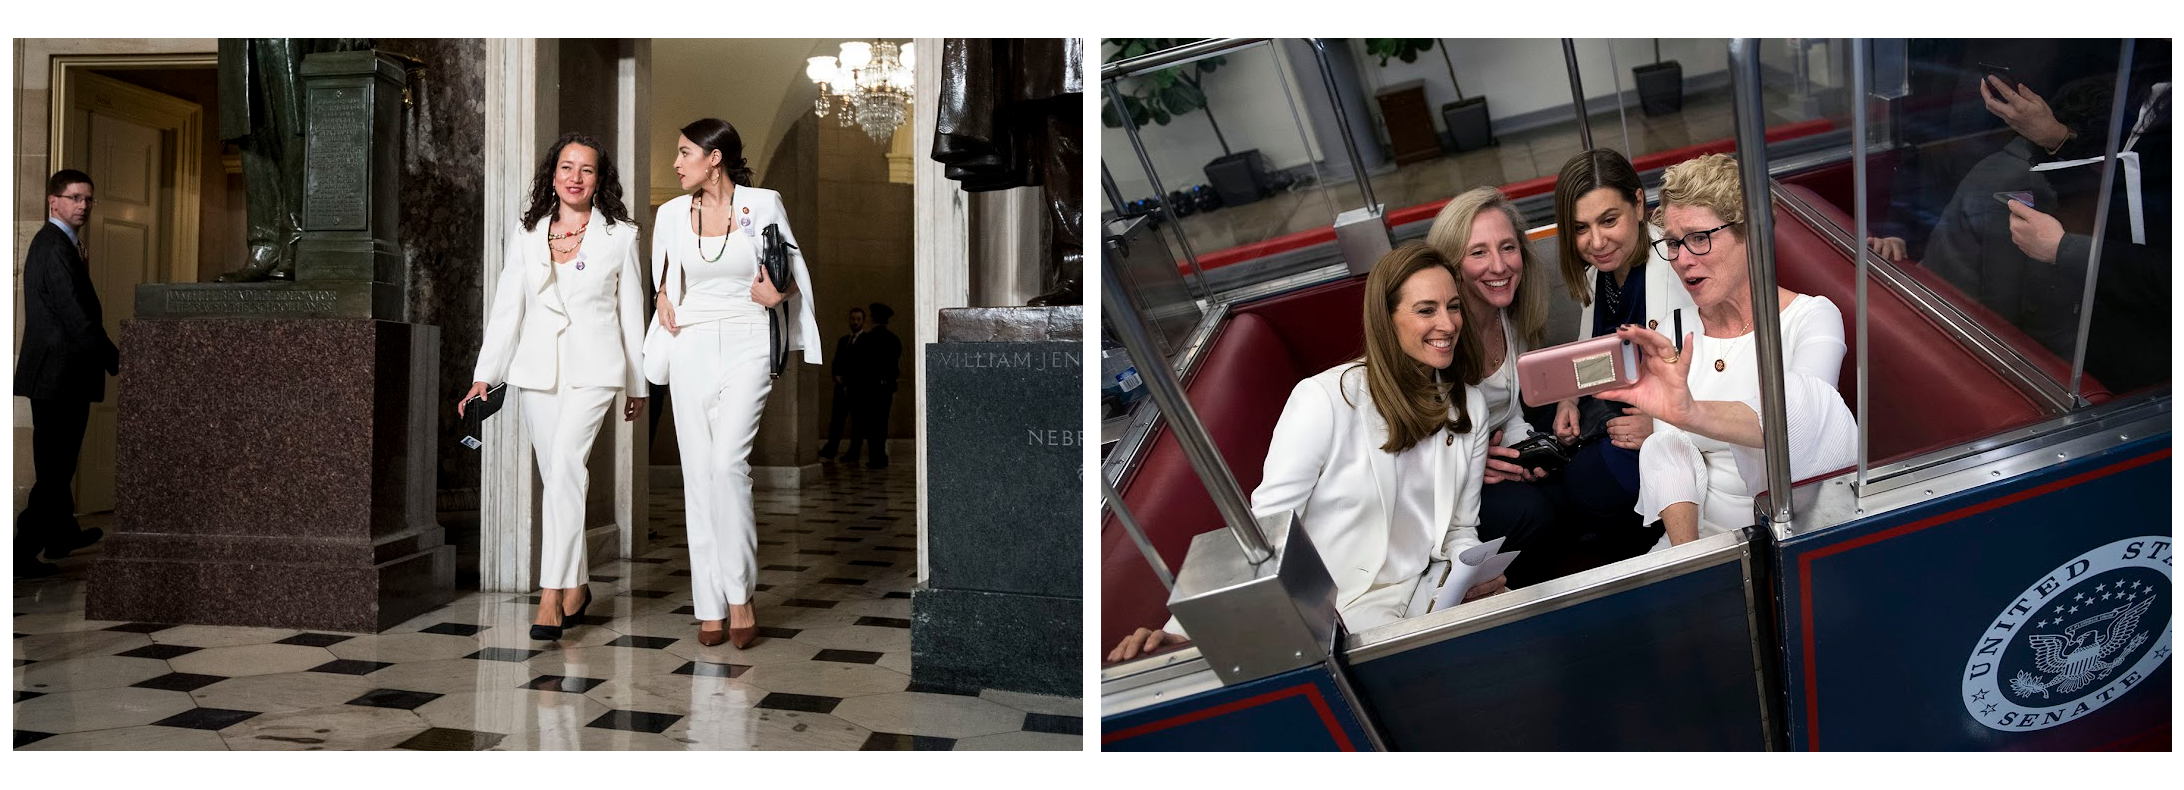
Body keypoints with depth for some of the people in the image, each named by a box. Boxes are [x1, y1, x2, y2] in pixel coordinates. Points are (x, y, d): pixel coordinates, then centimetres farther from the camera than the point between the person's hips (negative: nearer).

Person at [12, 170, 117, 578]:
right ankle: (24, 551, -4)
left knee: (59, 462, 22)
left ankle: (62, 533, 36)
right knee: (55, 467, -6)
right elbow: (77, 318, -20)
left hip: (56, 374, 11)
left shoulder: (54, 243, 17)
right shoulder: (55, 247, -17)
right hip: (60, 375, -11)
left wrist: (82, 271, 7)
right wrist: (115, 360, -14)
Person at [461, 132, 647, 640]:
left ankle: (551, 595, -21)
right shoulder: (526, 234, 11)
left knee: (565, 467, -19)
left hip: (593, 369, -3)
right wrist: (483, 375, 3)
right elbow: (507, 307, 10)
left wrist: (637, 384, 9)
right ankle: (575, 587, 18)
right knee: (557, 478, 6)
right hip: (536, 367, 4)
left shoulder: (620, 235, 4)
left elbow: (632, 312, 7)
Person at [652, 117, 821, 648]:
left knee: (728, 460, -19)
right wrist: (664, 300, 7)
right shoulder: (671, 215, 9)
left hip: (747, 345, -3)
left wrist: (779, 292, -11)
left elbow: (795, 273, 10)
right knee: (698, 471, 0)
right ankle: (709, 607, 5)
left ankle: (740, 594, -8)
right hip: (692, 347, 3)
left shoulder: (763, 205, -1)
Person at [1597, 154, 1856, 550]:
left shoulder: (1812, 317, -4)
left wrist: (1690, 412, -44)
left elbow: (1799, 419, -25)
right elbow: (1668, 448, -2)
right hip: (1705, 532, 3)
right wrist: (1686, 552, -18)